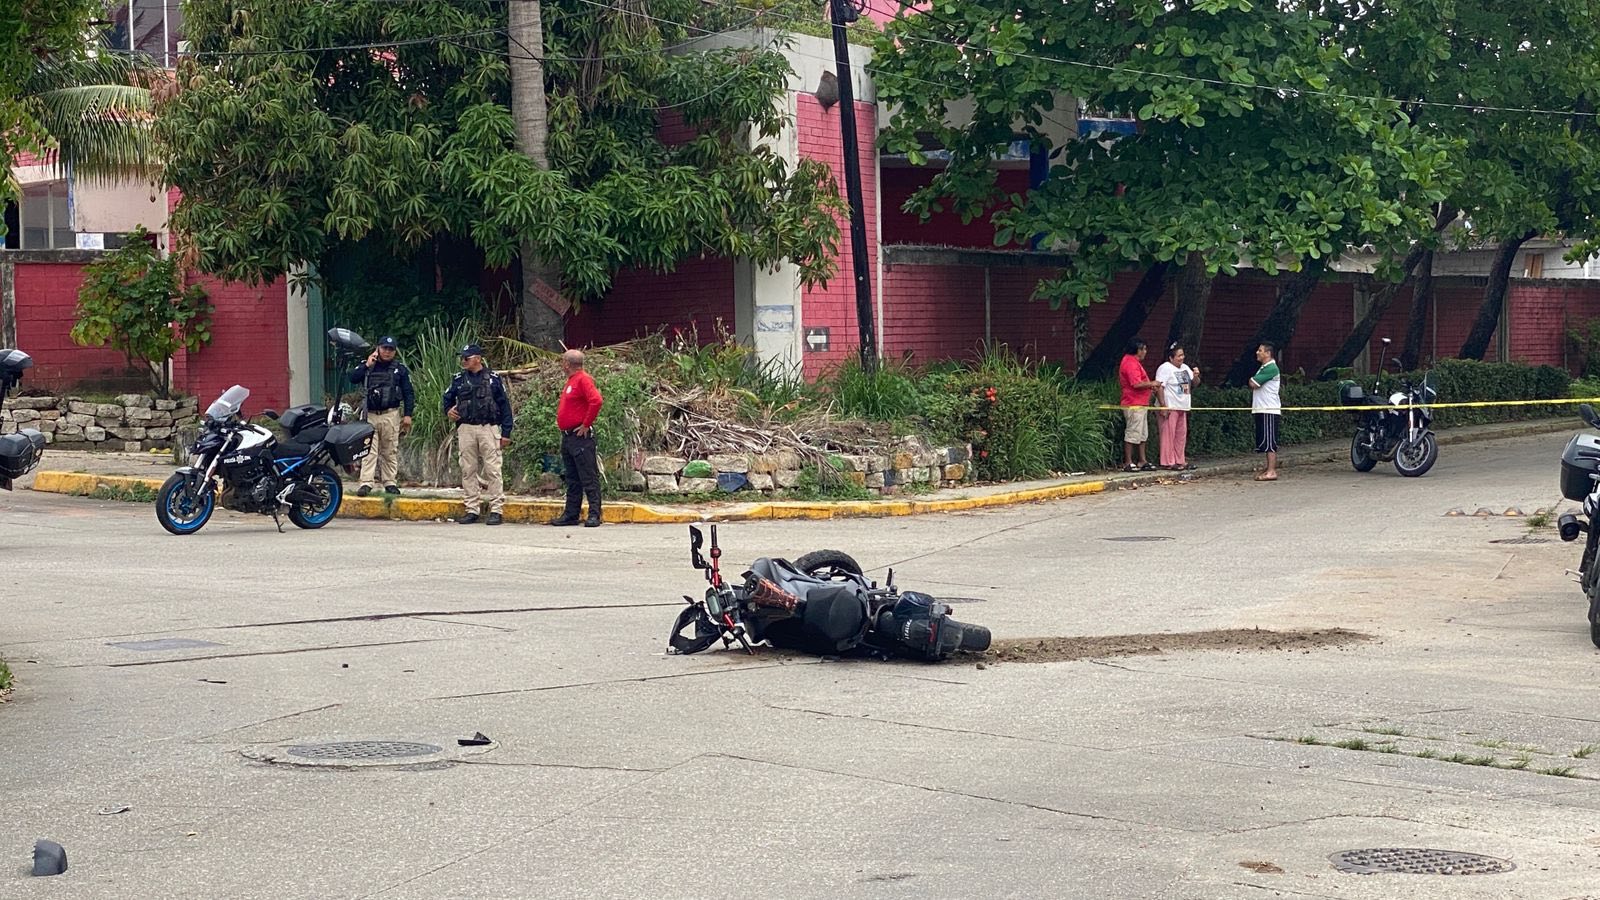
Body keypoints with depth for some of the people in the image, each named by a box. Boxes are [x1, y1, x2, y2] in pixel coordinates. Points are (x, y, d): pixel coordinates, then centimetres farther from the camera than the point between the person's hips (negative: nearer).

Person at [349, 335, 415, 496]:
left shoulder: (400, 369, 7)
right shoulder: (366, 366, 9)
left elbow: (408, 393, 5)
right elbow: (353, 379, -6)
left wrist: (407, 415, -4)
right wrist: (367, 366, -13)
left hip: (390, 416, 0)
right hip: (370, 415, 0)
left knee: (390, 451, 5)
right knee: (369, 450, -7)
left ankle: (390, 483, 11)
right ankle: (366, 483, -11)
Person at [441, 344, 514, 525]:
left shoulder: (493, 379, 3)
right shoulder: (458, 380, 11)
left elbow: (505, 406, 3)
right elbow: (447, 399, 25)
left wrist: (506, 433, -1)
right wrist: (448, 410, 2)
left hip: (488, 429, -3)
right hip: (465, 429, 4)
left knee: (492, 470, -6)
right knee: (468, 471, 5)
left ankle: (496, 510, -4)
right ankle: (472, 509, 10)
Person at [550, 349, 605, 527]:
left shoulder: (583, 379, -12)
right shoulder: (571, 380, 18)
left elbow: (596, 400, -25)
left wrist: (586, 424, -20)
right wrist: (561, 421, 16)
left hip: (580, 436, -10)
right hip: (568, 437, 10)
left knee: (588, 478, -9)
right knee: (572, 479, 13)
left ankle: (594, 515, -10)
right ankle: (571, 514, 17)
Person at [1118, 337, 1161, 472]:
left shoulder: (1134, 362, 17)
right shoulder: (1131, 364, -18)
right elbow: (1136, 384, -27)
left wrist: (1149, 386, 11)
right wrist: (1151, 384, -13)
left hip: (1140, 404, 11)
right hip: (1134, 405, -11)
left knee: (1142, 435, 15)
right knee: (1132, 434, -7)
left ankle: (1143, 461, 20)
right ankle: (1128, 463, -4)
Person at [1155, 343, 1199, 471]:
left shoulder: (1185, 368, 16)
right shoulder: (1165, 368, -9)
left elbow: (1195, 384, 22)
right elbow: (1159, 387, -17)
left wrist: (1195, 377, -2)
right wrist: (1163, 406, -23)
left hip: (1182, 407, 9)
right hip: (1170, 407, -8)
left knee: (1181, 434, 11)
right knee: (1169, 434, -6)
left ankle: (1179, 460, 18)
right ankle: (1168, 462, -4)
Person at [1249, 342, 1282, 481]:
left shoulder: (1271, 368, -13)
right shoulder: (1263, 368, 20)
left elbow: (1253, 384, -16)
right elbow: (1253, 385, 21)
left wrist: (1252, 380, 5)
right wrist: (1253, 382, 1)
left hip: (1269, 410, -10)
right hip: (1261, 410, 10)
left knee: (1269, 443, -11)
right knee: (1265, 443, 10)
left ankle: (1271, 472, -13)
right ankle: (1269, 470, 14)